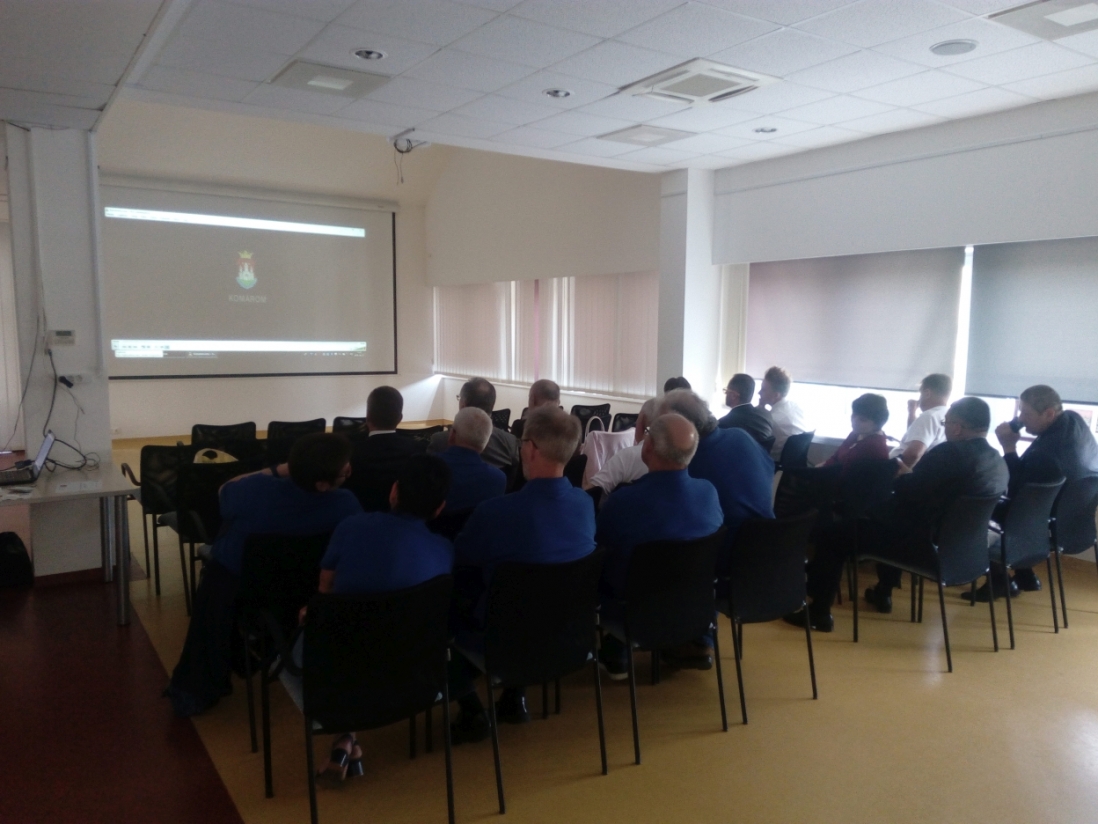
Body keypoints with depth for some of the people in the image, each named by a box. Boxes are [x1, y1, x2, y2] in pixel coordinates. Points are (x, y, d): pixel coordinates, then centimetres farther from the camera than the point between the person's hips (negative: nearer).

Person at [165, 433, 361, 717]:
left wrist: (278, 470, -6)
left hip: (229, 587, 0)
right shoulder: (346, 505, -35)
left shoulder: (256, 489, -33)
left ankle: (196, 689, 47)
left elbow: (225, 492, -6)